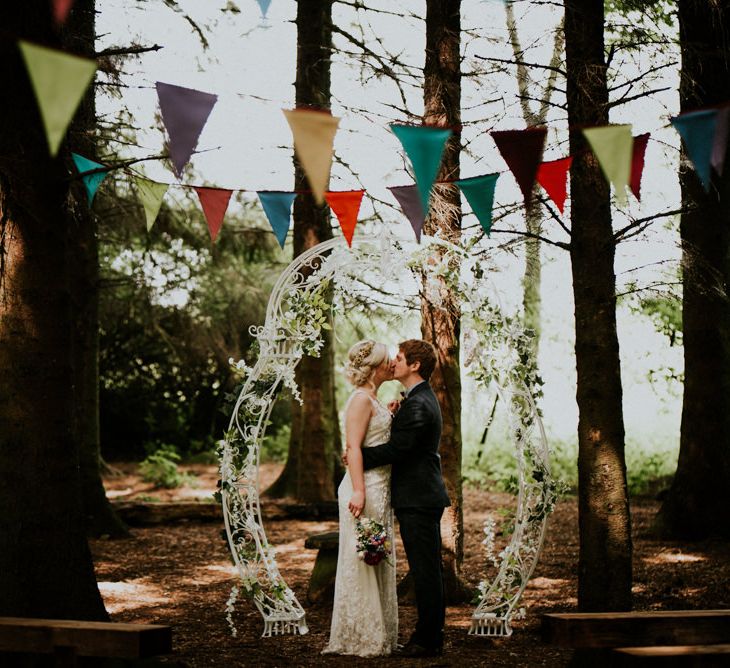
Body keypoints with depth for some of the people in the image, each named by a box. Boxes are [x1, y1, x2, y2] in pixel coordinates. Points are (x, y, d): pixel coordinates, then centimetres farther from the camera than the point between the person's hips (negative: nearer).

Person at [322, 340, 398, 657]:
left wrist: (392, 415, 11)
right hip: (366, 487, -10)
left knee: (377, 560, 13)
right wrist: (358, 491, -25)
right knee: (362, 560, -5)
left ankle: (376, 635, 20)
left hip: (379, 488, 10)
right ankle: (359, 638, 0)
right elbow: (353, 446, -19)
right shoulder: (361, 399, -12)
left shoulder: (373, 399, 17)